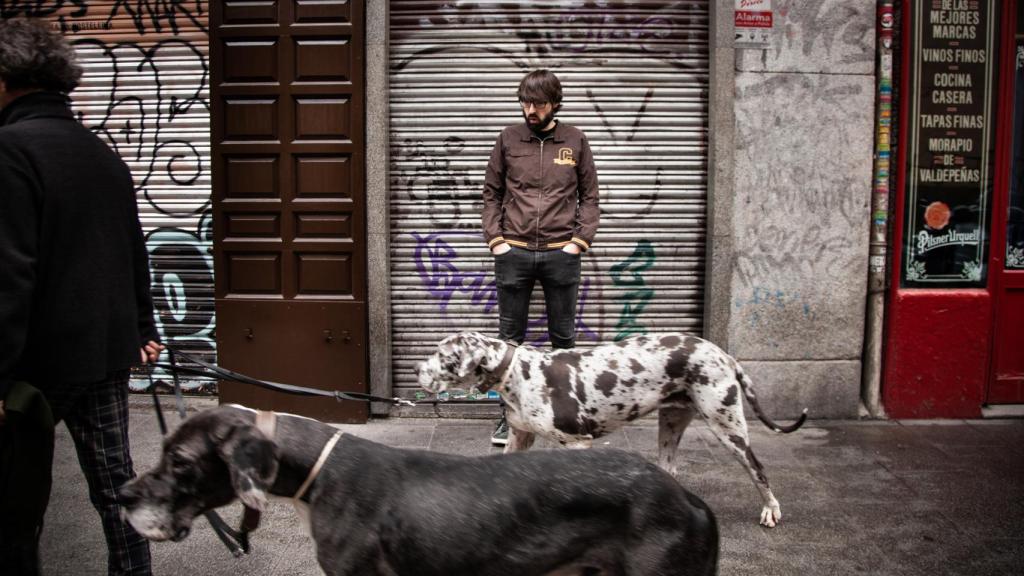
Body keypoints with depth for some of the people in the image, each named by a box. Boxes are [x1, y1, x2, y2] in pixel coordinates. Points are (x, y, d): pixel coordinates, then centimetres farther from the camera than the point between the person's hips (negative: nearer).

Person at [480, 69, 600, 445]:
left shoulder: (575, 141, 4)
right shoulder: (509, 139, 5)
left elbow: (589, 197, 7)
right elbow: (492, 194, 9)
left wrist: (579, 241, -4)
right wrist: (495, 239, -1)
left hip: (560, 254, 0)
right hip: (514, 252, 1)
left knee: (563, 337, 8)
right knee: (510, 337, 6)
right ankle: (509, 414, 16)